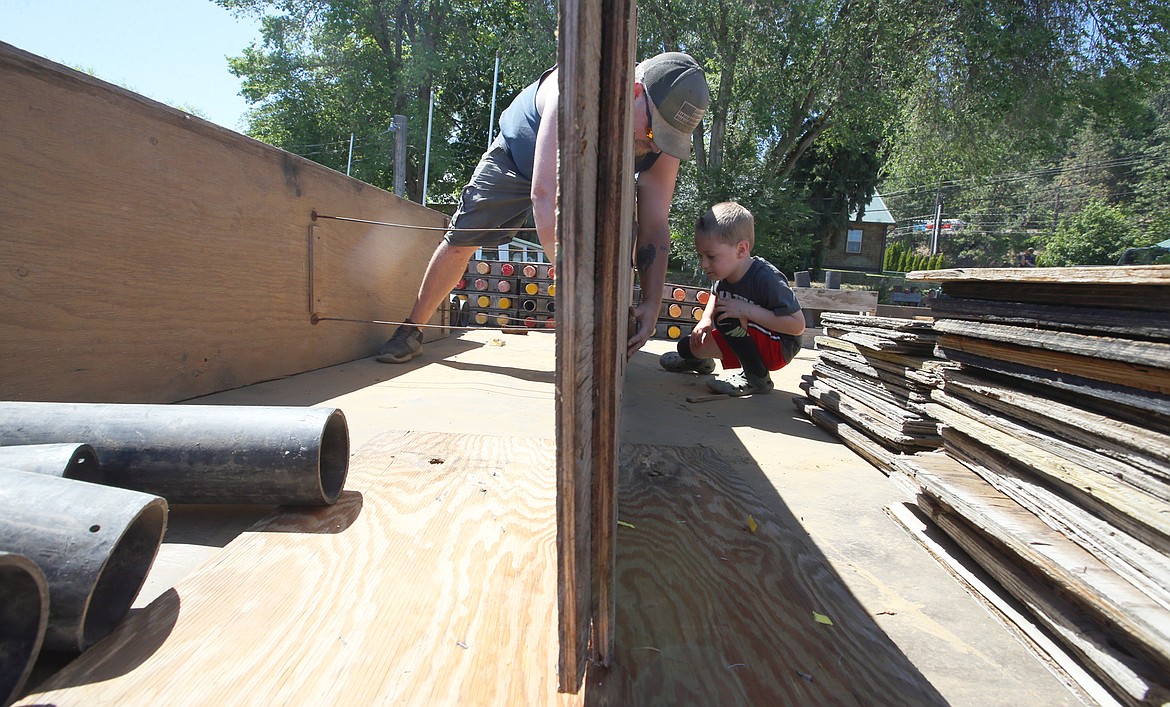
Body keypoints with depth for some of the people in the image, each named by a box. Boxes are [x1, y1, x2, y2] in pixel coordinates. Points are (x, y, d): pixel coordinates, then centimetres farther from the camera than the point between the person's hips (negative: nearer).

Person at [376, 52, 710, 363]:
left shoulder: (662, 139, -30)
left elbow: (654, 226, -28)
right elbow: (544, 197, -53)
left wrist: (651, 304, -42)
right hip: (518, 156, -3)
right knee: (461, 238, -5)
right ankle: (411, 331, 12)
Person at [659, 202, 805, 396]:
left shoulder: (767, 278, -30)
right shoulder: (724, 273, -7)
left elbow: (797, 325, -29)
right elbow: (716, 294, 19)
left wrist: (746, 310, -34)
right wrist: (706, 319, -1)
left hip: (780, 348, -7)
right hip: (749, 341, 7)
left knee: (727, 319, -31)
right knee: (687, 346, 0)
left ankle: (756, 377, -14)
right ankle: (698, 360, 38)